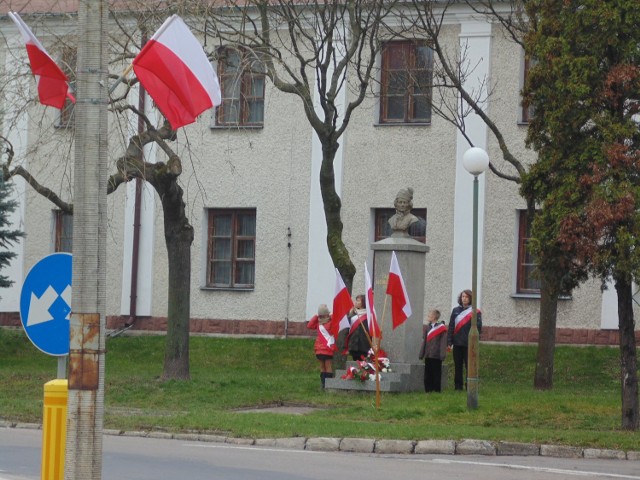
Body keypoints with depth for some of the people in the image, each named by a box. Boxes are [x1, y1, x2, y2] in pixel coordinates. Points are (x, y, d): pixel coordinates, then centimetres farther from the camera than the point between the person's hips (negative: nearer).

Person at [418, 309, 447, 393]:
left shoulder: (441, 328, -6)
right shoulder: (428, 327, 13)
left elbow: (443, 341, -9)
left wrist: (442, 354, -15)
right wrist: (422, 353, 13)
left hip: (436, 355, -6)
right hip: (428, 355, 6)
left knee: (436, 373, -1)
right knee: (427, 374, 8)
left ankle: (437, 390, 4)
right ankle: (428, 390, 13)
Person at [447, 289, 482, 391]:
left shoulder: (475, 312, 0)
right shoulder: (456, 310, 11)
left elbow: (478, 328, -3)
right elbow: (451, 327, 10)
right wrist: (449, 342, 3)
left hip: (469, 344, -4)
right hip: (457, 343, 4)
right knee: (457, 366, 7)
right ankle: (458, 386, 12)